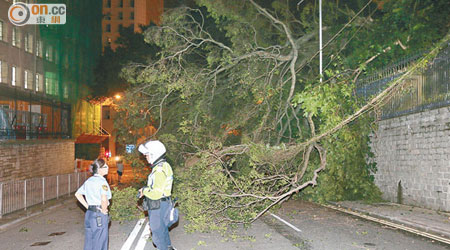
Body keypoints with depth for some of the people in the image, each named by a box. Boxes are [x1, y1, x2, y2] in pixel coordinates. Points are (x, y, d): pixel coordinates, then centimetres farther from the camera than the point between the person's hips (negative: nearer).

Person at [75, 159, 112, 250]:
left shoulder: (88, 181, 10)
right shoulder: (102, 181, -15)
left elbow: (77, 194, 17)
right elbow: (104, 199, -29)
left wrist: (88, 206, 11)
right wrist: (104, 211, -13)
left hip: (88, 214, 8)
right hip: (99, 215, -8)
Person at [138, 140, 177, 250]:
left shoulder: (160, 170, -24)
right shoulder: (164, 165, 8)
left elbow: (156, 194, -28)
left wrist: (144, 190, -11)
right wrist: (146, 190, 7)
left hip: (158, 207, -10)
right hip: (164, 204, 10)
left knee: (157, 234, 3)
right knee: (163, 231, 23)